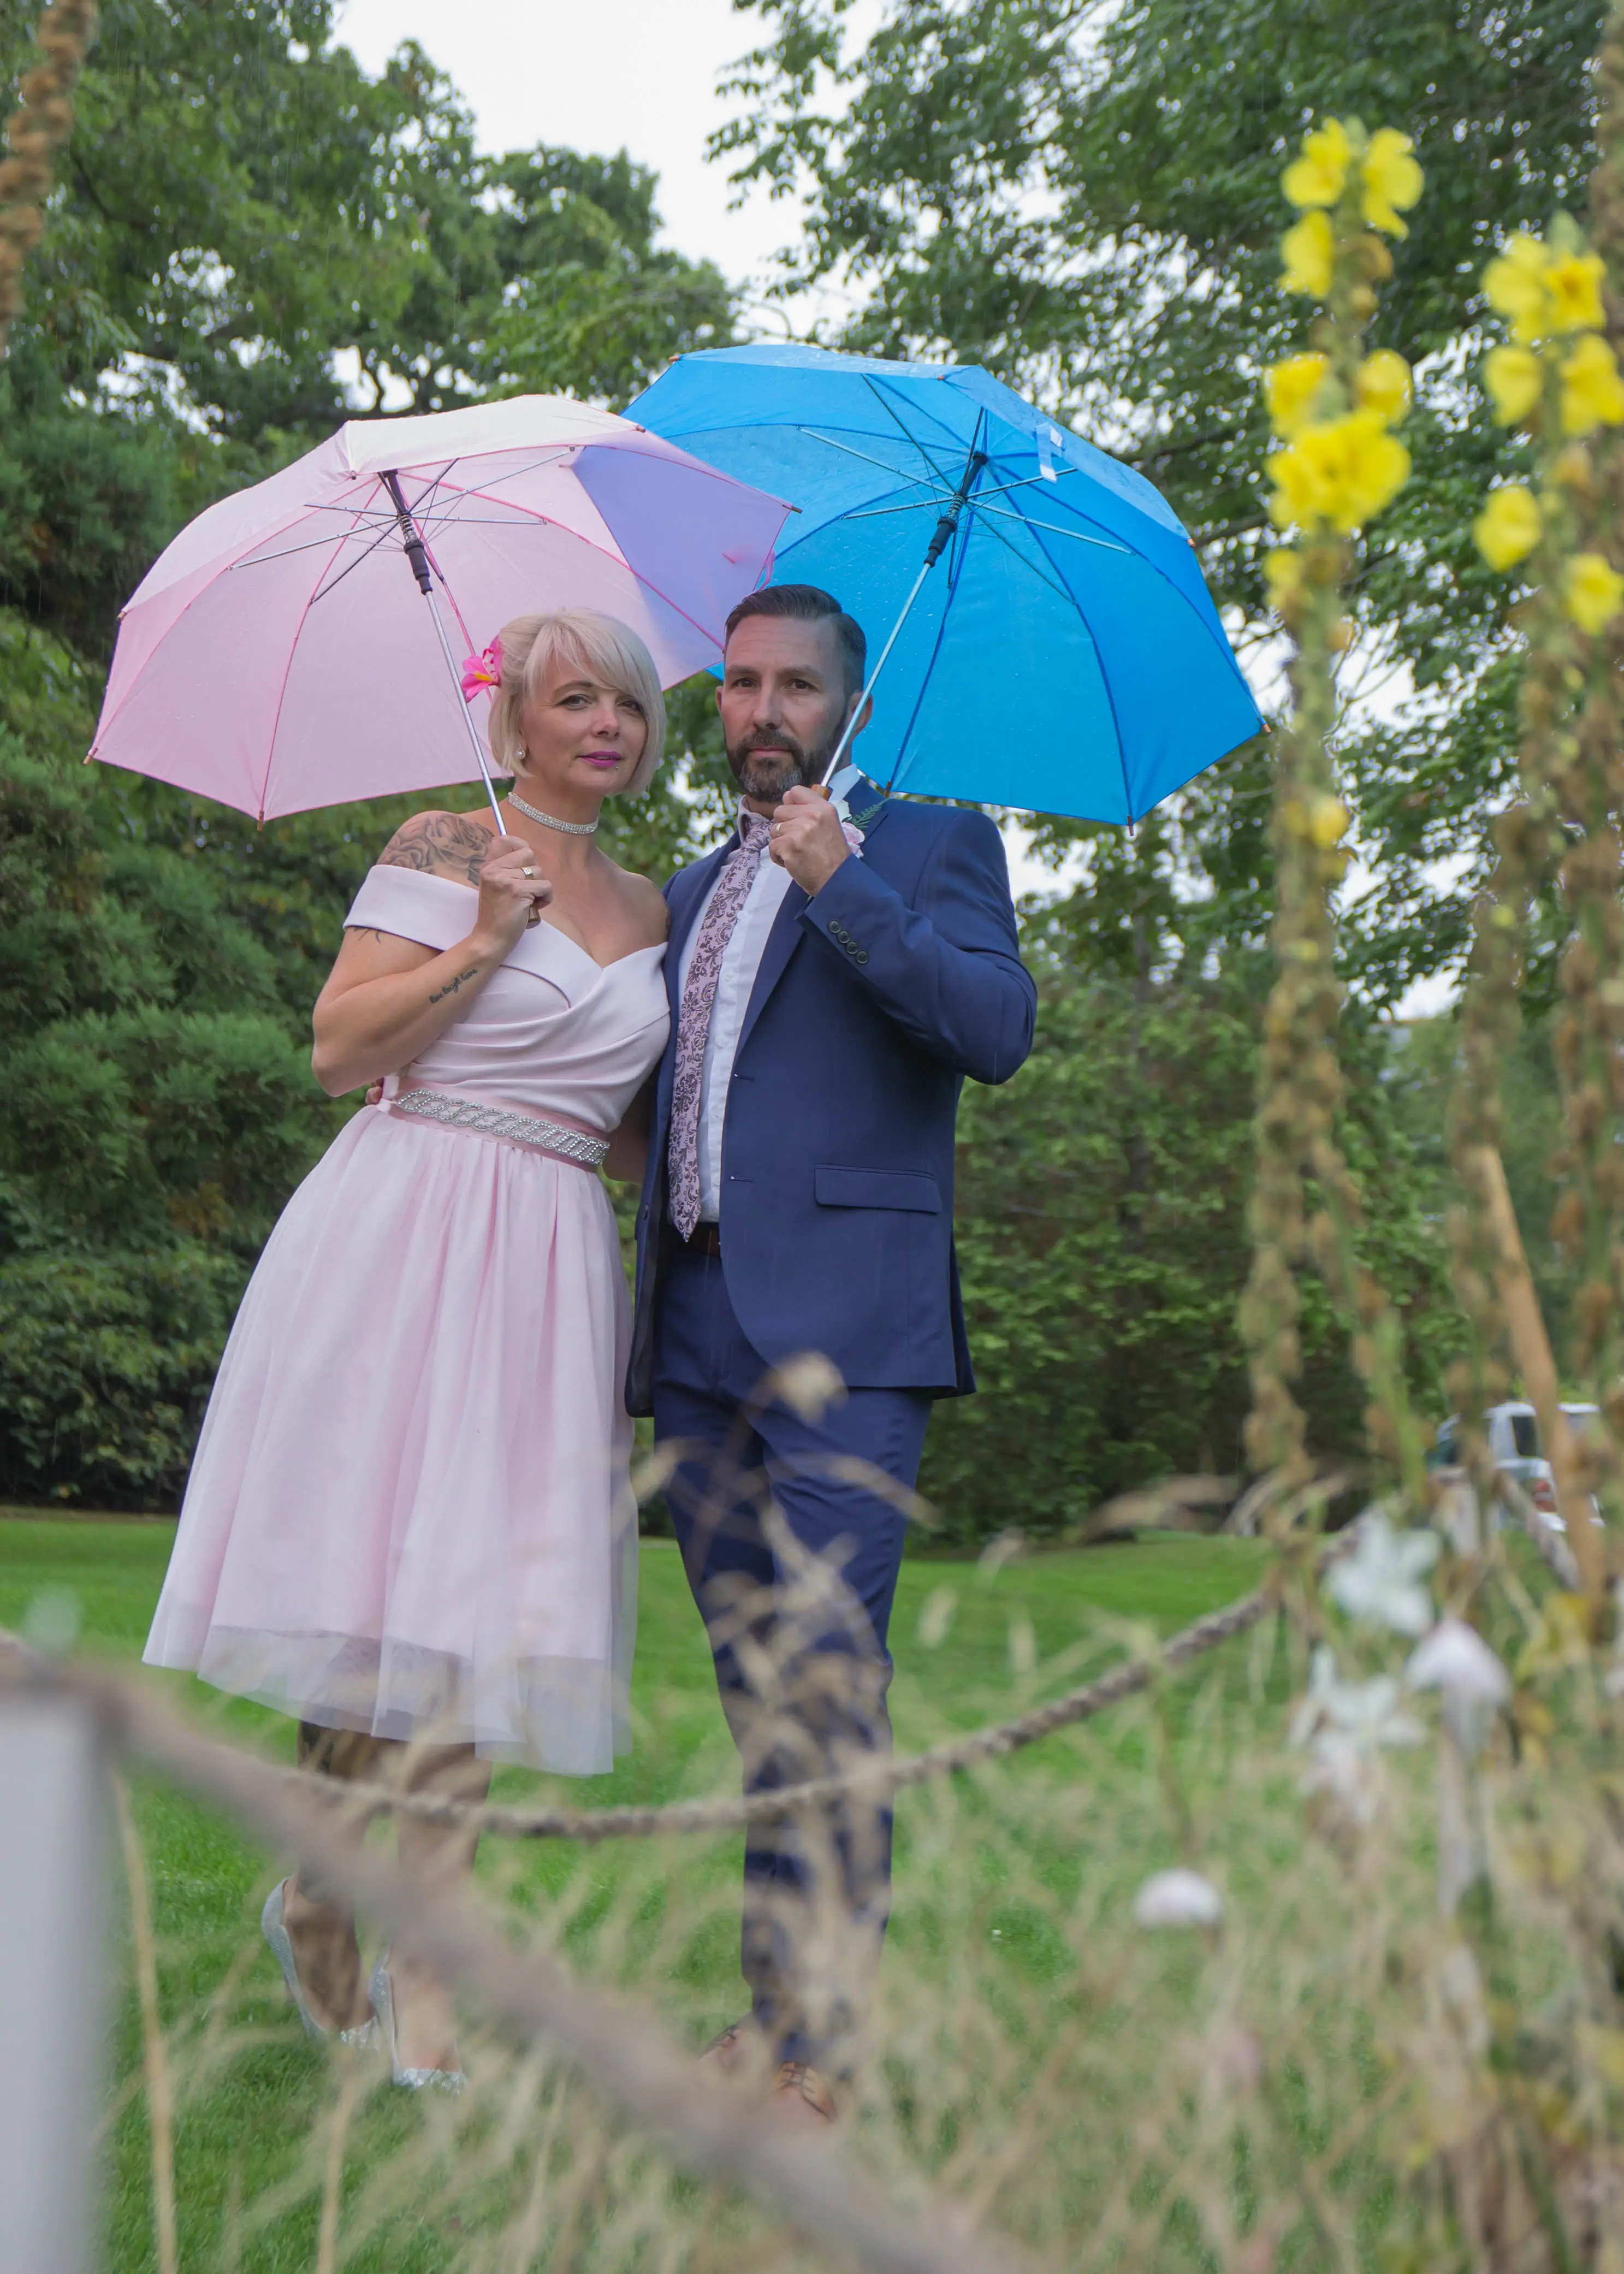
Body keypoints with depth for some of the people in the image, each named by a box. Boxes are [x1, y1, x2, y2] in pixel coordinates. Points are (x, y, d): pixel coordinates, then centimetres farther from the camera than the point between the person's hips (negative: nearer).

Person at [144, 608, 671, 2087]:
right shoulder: (442, 852, 2)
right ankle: (425, 1985, 9)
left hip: (553, 1264, 5)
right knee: (409, 1582, -6)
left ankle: (327, 1902, 16)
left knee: (486, 1597, -1)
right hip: (411, 1239, -5)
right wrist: (483, 941, -12)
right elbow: (342, 1051, -5)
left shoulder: (649, 908, 18)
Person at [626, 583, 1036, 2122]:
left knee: (824, 1677, -11)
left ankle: (812, 2043, -5)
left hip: (840, 1323, -6)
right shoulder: (694, 892, 25)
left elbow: (999, 1031, -11)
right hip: (697, 1331, 7)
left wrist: (841, 883, -13)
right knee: (756, 1688, 9)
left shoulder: (929, 848, 6)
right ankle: (770, 2017, 17)